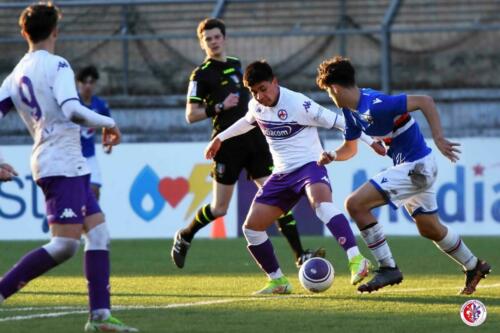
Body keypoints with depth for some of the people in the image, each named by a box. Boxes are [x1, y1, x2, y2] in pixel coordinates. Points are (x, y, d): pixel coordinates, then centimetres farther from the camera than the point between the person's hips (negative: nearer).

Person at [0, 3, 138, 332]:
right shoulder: (57, 65, -10)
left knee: (99, 233, 8)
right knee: (65, 244, -13)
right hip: (62, 165, -9)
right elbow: (72, 110, -23)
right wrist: (108, 123, -8)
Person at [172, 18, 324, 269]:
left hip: (254, 140, 5)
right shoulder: (202, 74, -5)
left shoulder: (235, 64, 15)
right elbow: (190, 115, -8)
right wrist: (219, 107, -18)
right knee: (219, 208, 1)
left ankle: (300, 255, -9)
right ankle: (183, 238, 27)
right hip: (228, 145, -5)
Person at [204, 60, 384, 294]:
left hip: (309, 165, -8)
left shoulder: (297, 104, -18)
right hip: (282, 174, 8)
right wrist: (220, 138, 38)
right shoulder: (256, 106, 4)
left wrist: (370, 140, -17)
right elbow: (248, 121, 30)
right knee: (251, 227, 1)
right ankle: (278, 282, 17)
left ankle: (356, 261, -51)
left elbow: (336, 121, -15)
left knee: (321, 203, -40)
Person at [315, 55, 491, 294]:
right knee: (430, 229, 24)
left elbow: (424, 101, -27)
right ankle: (474, 268, 42)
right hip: (414, 167, 10)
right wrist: (333, 155, -6)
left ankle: (387, 269, -10)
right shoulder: (351, 111, 4)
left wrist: (438, 139, -31)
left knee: (355, 204, -16)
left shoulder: (374, 105, -26)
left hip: (416, 166, -10)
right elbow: (350, 148, 16)